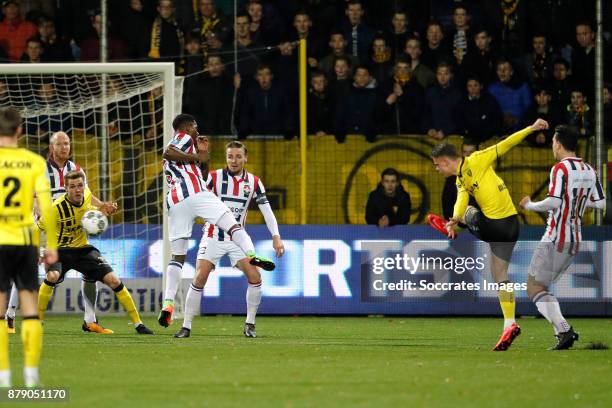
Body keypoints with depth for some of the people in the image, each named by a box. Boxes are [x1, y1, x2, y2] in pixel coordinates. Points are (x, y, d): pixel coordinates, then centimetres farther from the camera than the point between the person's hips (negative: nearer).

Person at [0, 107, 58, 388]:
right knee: (30, 308, 8)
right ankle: (31, 372, 5)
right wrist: (52, 246, 4)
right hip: (26, 240, 2)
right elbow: (47, 207, -3)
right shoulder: (34, 162, 2)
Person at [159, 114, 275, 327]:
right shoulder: (184, 138, 12)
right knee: (232, 225, -9)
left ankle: (168, 304, -5)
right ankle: (252, 255, -38)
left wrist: (202, 154, 34)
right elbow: (168, 152, -9)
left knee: (177, 256, 8)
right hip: (195, 193, -7)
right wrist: (196, 157, -4)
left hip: (175, 202, 7)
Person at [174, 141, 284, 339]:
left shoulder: (254, 182, 1)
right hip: (213, 237, -2)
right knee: (199, 279, -15)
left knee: (255, 277, -13)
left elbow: (266, 209, 1)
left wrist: (276, 237, -8)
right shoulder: (214, 177, -8)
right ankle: (186, 326, -6)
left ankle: (250, 324, 2)